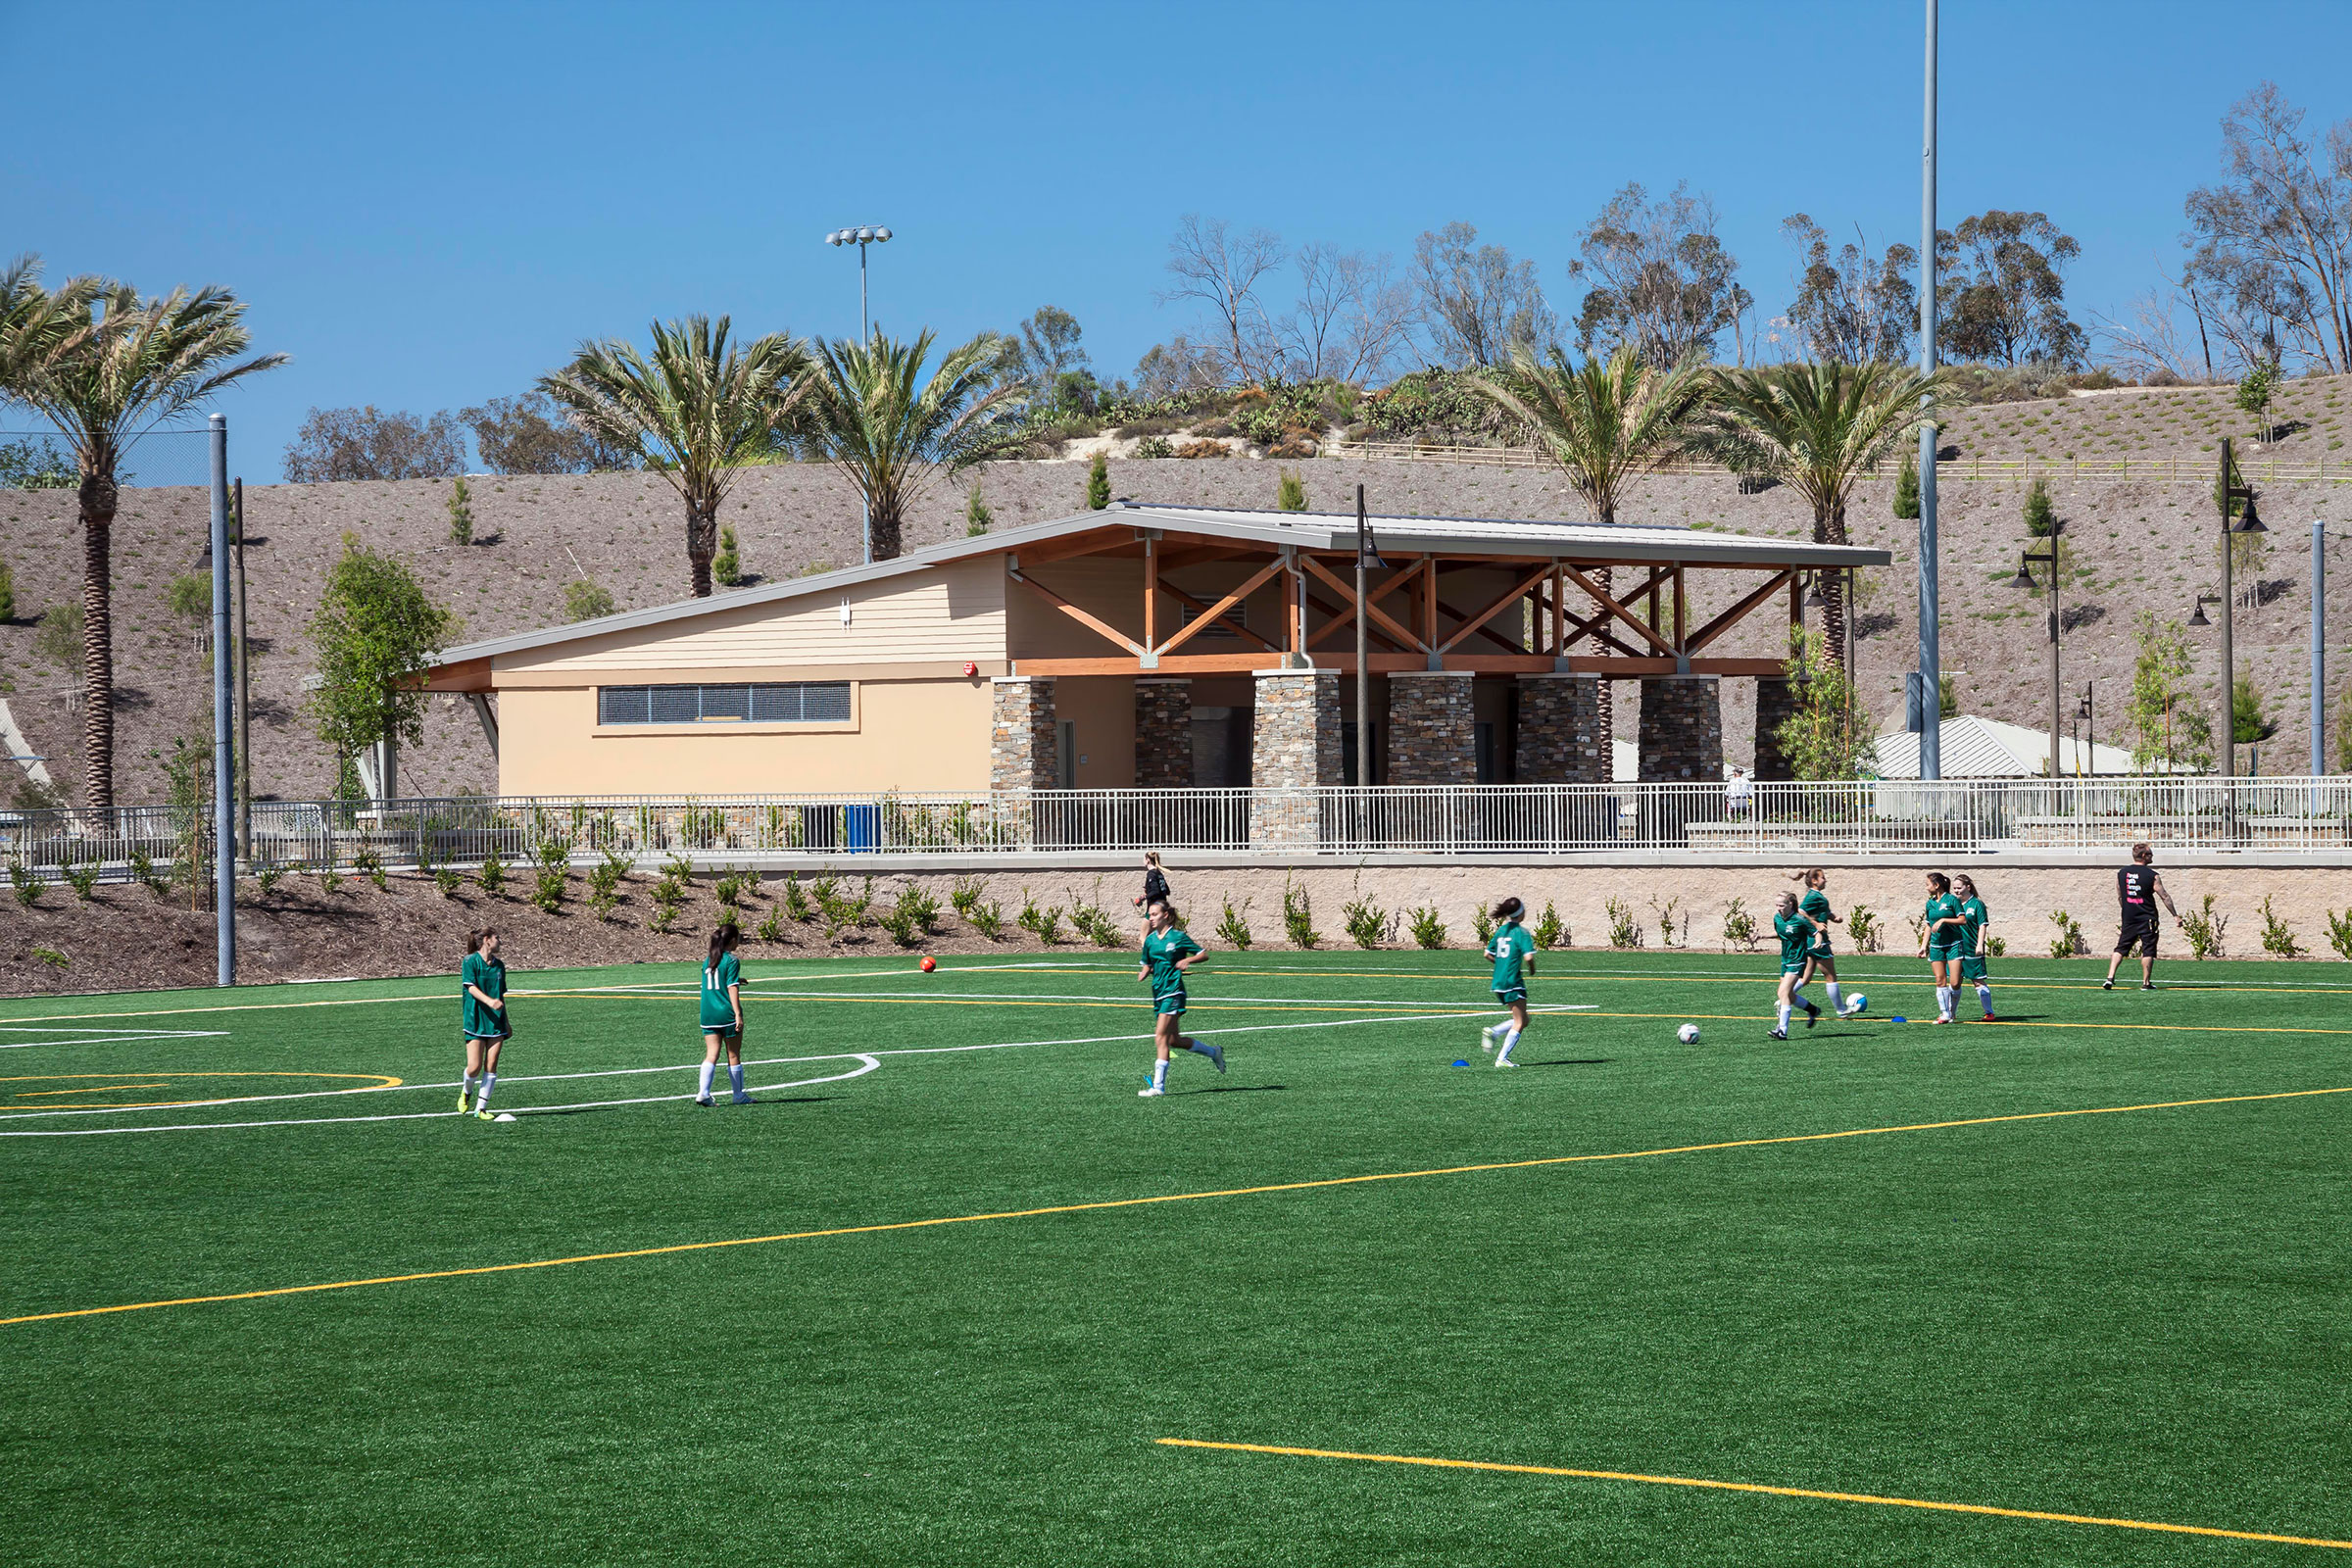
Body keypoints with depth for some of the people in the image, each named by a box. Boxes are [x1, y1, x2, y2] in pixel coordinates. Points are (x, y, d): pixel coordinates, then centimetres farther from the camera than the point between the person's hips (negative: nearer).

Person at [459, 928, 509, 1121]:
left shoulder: (499, 965, 13)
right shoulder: (470, 962, -6)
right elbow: (471, 987, -17)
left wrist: (507, 1022, 24)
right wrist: (489, 1001, -34)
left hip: (496, 1021, 5)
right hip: (475, 1020, -5)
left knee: (491, 1065, -2)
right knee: (474, 1067, -10)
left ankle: (481, 1107, 6)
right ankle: (466, 1091, 22)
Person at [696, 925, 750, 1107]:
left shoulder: (708, 960, 12)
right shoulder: (732, 960, -9)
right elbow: (732, 989, -14)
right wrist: (738, 1014, -16)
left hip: (708, 1015, 5)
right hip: (727, 1013, -5)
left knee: (711, 1055, 2)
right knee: (734, 1056, 6)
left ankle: (703, 1092, -14)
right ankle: (739, 1095, 15)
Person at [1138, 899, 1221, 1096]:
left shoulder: (1178, 937, -6)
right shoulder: (1150, 940, 11)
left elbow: (1204, 953, 0)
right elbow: (1147, 965, 21)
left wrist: (1188, 960, -18)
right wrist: (1143, 974, -1)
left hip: (1173, 992, -8)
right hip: (1158, 993, 8)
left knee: (1161, 1038, -15)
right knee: (1174, 1040, 12)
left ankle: (1158, 1085, -14)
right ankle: (1213, 1052, 34)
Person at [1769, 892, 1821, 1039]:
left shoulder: (1799, 920, -16)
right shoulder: (1777, 918, 3)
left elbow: (1817, 933, -10)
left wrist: (1818, 943, -30)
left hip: (1797, 961, -8)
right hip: (1785, 960, 8)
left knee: (1784, 992, -18)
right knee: (1789, 995, 11)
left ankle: (1782, 1030, -19)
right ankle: (1813, 1011, 38)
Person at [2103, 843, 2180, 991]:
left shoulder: (2121, 874, 5)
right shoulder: (2152, 876, -8)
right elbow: (2165, 897, -4)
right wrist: (2175, 915, 4)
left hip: (2128, 918, 4)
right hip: (2147, 918, -4)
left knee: (2120, 949, 8)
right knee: (2148, 950, 4)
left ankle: (2110, 978, -3)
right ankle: (2146, 982, 4)